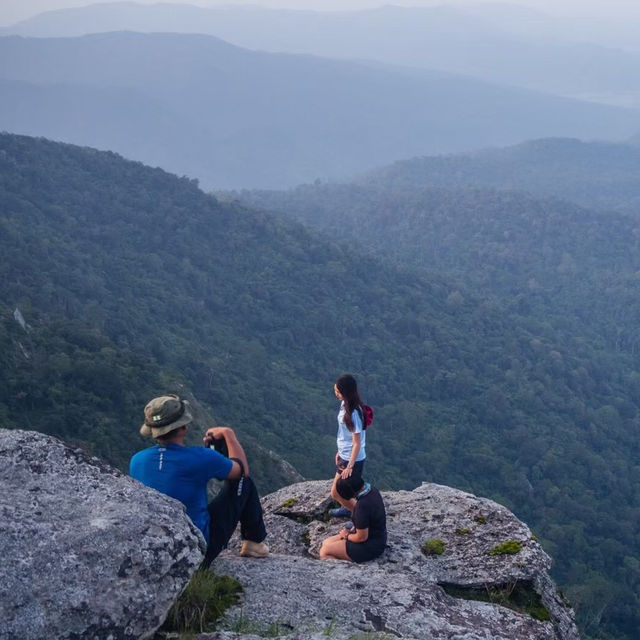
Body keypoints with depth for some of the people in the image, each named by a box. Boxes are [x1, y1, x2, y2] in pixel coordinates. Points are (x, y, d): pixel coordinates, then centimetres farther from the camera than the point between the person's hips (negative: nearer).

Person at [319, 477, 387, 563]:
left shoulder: (362, 506, -32)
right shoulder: (372, 490, -4)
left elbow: (361, 537, -23)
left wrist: (347, 535, -5)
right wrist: (353, 529, 4)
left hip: (370, 546, -10)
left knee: (324, 552, -8)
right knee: (326, 543, 11)